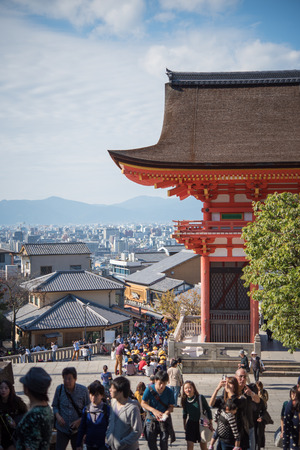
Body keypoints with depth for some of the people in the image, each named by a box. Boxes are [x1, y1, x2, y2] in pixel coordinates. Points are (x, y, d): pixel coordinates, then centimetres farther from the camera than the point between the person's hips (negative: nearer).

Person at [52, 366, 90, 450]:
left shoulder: (83, 390, -8)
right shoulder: (59, 389, -5)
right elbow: (55, 405, 7)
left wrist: (79, 421, -14)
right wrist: (57, 416, -12)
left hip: (77, 429, 0)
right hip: (62, 428, 0)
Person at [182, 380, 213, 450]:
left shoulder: (200, 398, -16)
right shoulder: (185, 400, -6)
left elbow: (208, 410, -6)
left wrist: (210, 423, -6)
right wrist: (184, 424, 16)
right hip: (191, 424, 3)